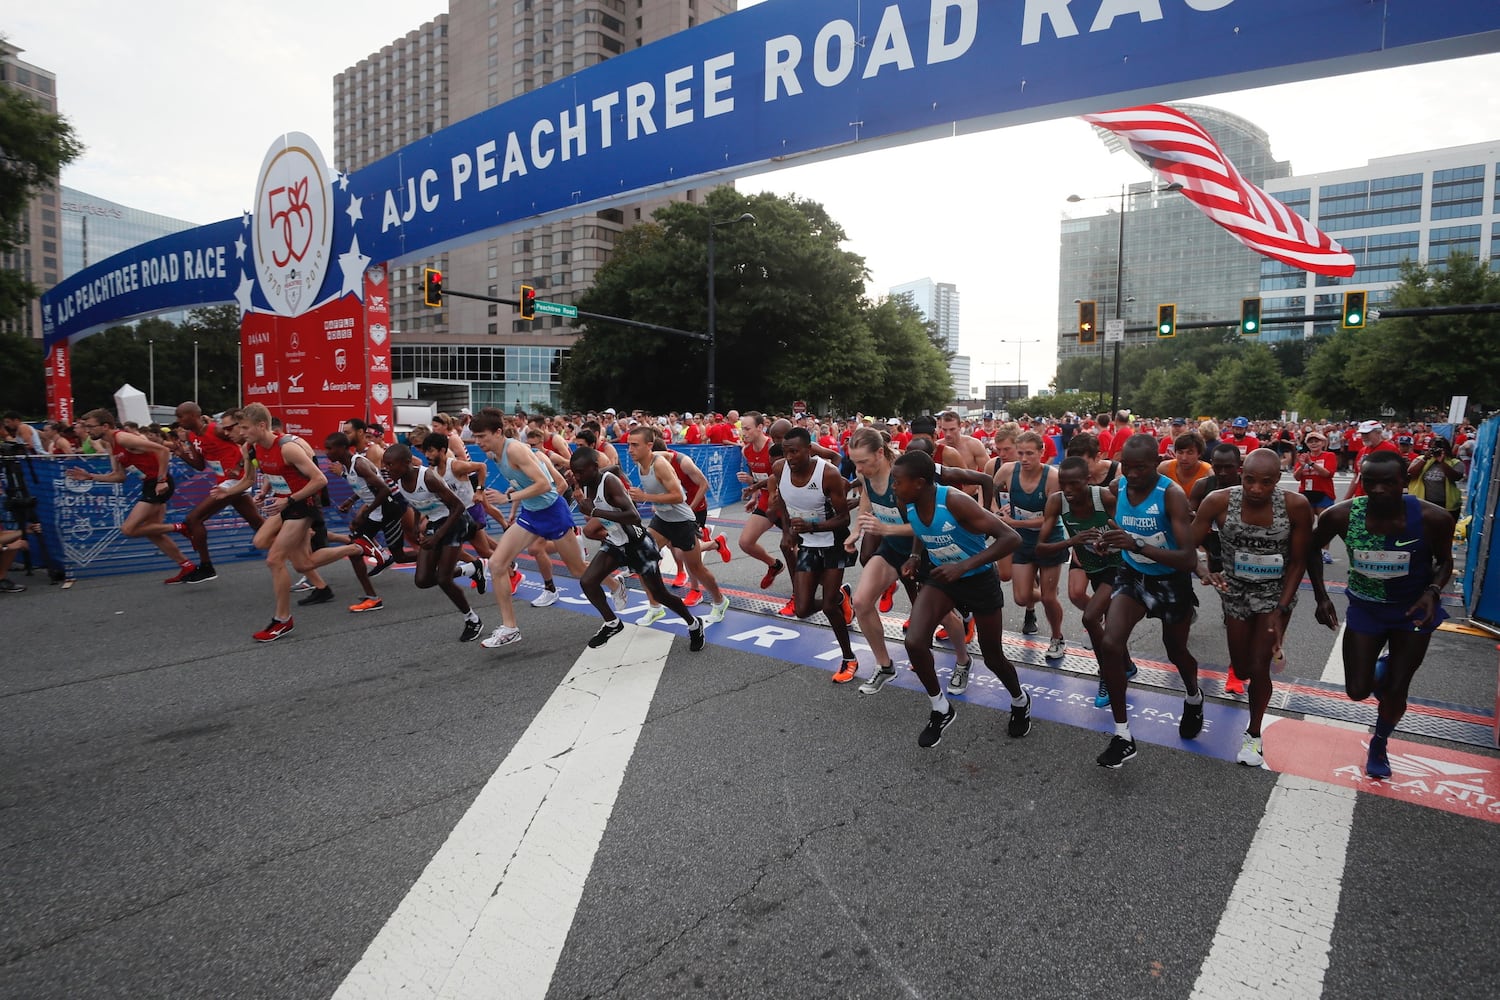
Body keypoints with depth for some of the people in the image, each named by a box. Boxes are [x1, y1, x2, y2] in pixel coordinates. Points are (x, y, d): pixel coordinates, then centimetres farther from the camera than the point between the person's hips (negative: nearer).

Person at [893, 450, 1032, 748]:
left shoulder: (956, 502, -32)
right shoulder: (909, 506, -13)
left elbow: (1011, 538, -35)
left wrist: (964, 566, -42)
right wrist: (915, 556, -8)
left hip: (979, 579, -4)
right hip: (941, 577, 5)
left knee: (992, 656, 11)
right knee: (914, 642, -17)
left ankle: (1020, 702, 45)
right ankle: (940, 709, 7)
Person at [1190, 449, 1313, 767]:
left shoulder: (1296, 505, -22)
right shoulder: (1218, 501, -23)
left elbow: (1298, 562, -11)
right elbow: (1189, 546, -16)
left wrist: (1280, 611, -12)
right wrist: (1205, 571, -37)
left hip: (1276, 592, -1)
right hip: (1235, 590, 1)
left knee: (1259, 667, -1)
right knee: (1242, 668, 12)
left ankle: (1254, 734, 26)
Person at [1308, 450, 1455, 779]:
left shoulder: (1433, 518, -25)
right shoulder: (1341, 515, -23)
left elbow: (1444, 560, -4)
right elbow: (1312, 549, -3)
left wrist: (1433, 591, -23)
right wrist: (1321, 597, -9)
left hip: (1413, 611, -1)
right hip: (1365, 608, 1)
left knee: (1396, 690, 8)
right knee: (1357, 691, 5)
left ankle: (1379, 745, 37)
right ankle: (1382, 669, 42)